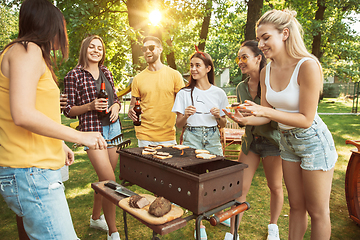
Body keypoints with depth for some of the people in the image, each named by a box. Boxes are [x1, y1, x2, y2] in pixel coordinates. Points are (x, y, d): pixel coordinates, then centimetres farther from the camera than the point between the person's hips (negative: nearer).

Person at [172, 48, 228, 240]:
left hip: (212, 138, 1)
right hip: (192, 137, -1)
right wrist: (186, 115, -18)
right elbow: (178, 125, 2)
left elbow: (223, 125, 10)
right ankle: (199, 223, 15)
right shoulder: (184, 93, 2)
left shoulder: (219, 93, 4)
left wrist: (219, 116, -11)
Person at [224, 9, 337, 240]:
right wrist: (246, 119, -16)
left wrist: (265, 111, -30)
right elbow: (267, 114, 4)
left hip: (313, 141, -6)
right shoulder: (267, 72, -2)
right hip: (287, 141, 6)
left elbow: (306, 119, -22)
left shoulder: (307, 65, -22)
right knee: (296, 206, 19)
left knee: (318, 211, 9)